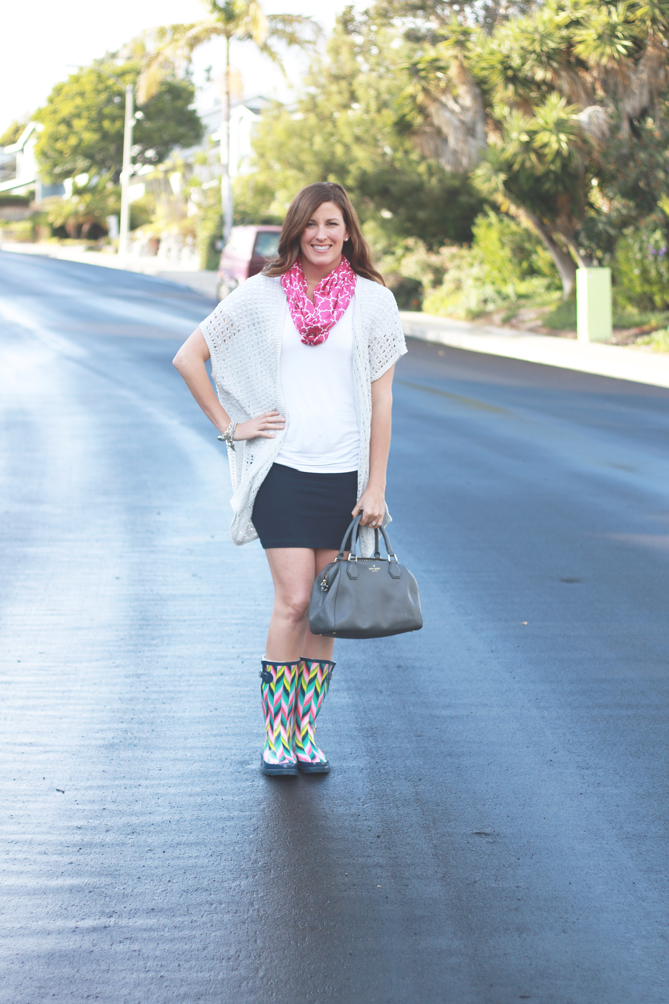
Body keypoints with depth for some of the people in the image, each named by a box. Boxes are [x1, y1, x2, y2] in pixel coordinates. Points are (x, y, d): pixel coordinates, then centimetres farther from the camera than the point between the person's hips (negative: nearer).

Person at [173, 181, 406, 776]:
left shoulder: (373, 299, 4)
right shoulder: (263, 294, 2)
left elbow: (381, 399, 5)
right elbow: (188, 358, 8)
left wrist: (376, 487, 1)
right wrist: (230, 426, 3)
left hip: (344, 474, 2)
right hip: (283, 467, -2)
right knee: (294, 601, -9)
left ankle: (308, 734, 16)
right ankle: (276, 735, 2)